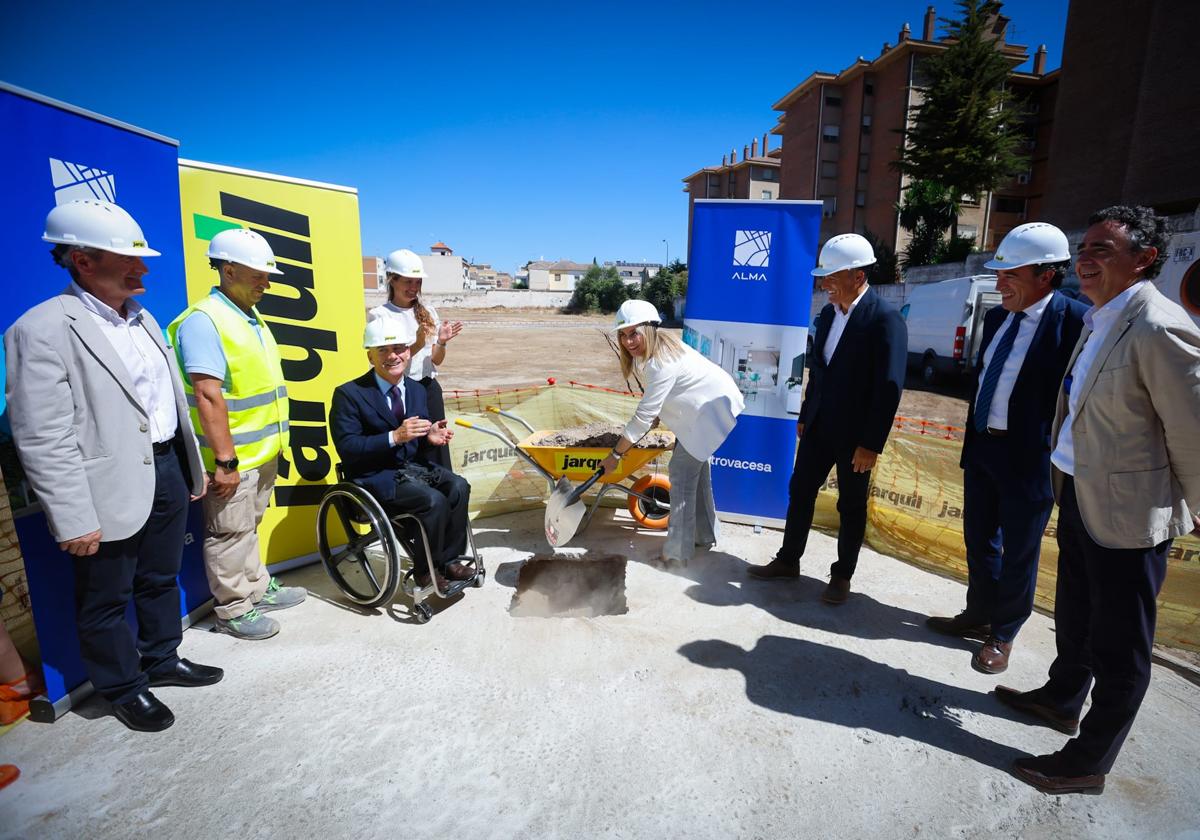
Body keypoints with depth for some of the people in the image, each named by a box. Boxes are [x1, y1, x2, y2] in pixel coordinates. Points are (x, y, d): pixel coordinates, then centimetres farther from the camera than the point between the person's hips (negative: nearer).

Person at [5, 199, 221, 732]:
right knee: (106, 599, 12)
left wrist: (190, 466, 17)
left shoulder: (143, 320, 9)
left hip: (167, 471, 7)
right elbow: (43, 440, -18)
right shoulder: (43, 328, -15)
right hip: (113, 487, -7)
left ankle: (162, 660, 40)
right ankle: (123, 687, 31)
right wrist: (75, 521, -19)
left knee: (161, 582, 22)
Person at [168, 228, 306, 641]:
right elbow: (209, 397, -23)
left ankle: (258, 588, 36)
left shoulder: (251, 318, 11)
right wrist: (225, 461, -23)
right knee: (229, 533, 6)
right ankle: (233, 609, 21)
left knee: (249, 526, 22)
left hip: (263, 452, 9)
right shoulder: (204, 320, -17)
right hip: (233, 458, -8)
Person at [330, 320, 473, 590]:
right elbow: (347, 448, -17)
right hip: (376, 476, -6)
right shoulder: (349, 394, -9)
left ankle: (449, 560, -5)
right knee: (434, 500, -27)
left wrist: (431, 437, -9)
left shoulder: (417, 389, 10)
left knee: (458, 486, -20)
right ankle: (426, 571, -5)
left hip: (413, 466, 6)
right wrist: (395, 437, -27)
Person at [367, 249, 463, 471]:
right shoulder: (379, 315, -5)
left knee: (436, 449, 6)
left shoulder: (428, 311, 9)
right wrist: (416, 345, -23)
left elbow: (437, 361, 11)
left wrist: (441, 342, -10)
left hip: (429, 388, 4)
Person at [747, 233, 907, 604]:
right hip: (819, 425, 7)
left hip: (854, 433, -7)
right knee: (800, 492, 13)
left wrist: (871, 443, -19)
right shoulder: (828, 314, 6)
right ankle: (788, 560, 28)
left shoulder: (885, 319, -17)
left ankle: (842, 575, 25)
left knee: (851, 506, 9)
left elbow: (889, 388, -19)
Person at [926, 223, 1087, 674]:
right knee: (978, 539, 19)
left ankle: (1003, 634, 29)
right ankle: (979, 614, 39)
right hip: (981, 447, 7)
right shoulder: (996, 318, 8)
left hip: (1030, 456, -7)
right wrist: (972, 438, 14)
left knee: (1018, 552, 10)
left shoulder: (1075, 322, -16)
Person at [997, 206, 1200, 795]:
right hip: (1080, 496, 9)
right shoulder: (1097, 320, 7)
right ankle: (1062, 699, 49)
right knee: (1074, 617, 27)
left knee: (1119, 647, 9)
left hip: (1127, 510, -9)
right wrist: (1066, 477, 12)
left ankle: (1089, 762, 25)